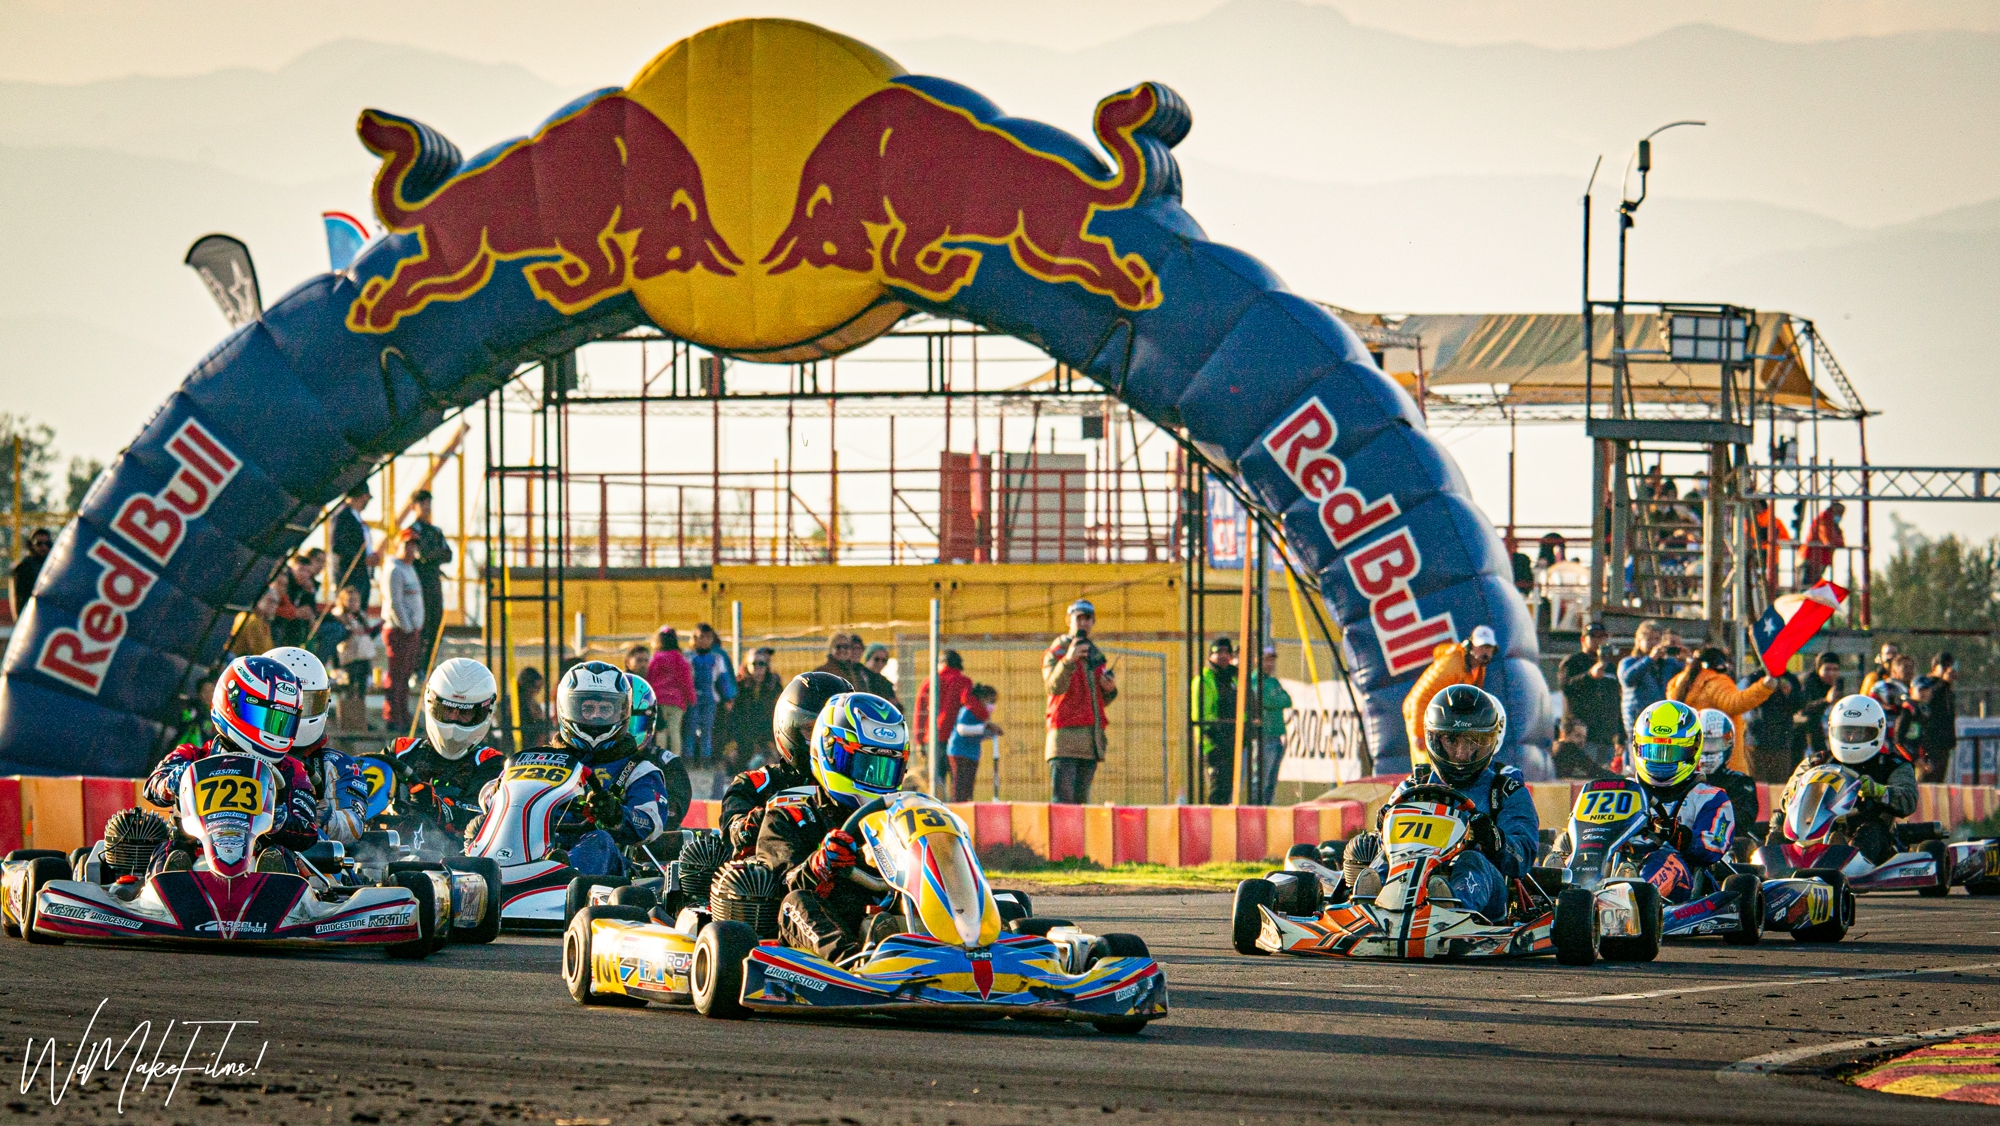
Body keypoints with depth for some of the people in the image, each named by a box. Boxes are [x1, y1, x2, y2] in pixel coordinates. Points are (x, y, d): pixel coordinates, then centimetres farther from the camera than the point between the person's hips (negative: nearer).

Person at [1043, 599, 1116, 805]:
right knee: (1063, 798, -15)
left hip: (1092, 741, 6)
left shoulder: (1096, 656, 21)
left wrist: (1110, 689, 0)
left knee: (1081, 798, 5)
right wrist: (1068, 660, -32)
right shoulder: (1055, 652, 2)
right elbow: (1054, 687, -17)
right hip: (1065, 736, -6)